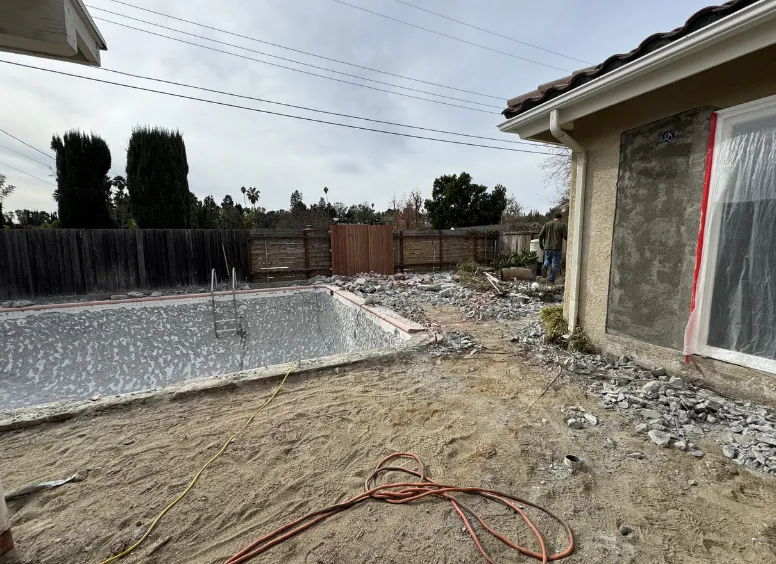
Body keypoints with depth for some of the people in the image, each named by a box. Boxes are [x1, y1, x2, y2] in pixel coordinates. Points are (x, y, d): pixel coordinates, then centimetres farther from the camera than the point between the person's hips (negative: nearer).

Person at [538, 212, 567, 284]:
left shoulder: (547, 224, 9)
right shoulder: (562, 225, -1)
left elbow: (540, 235, 5)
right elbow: (566, 237, -7)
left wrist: (541, 245, 16)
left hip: (547, 247, 3)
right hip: (557, 248, -3)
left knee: (548, 259, 24)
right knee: (555, 264, 2)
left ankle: (545, 265, -8)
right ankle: (551, 280, 1)